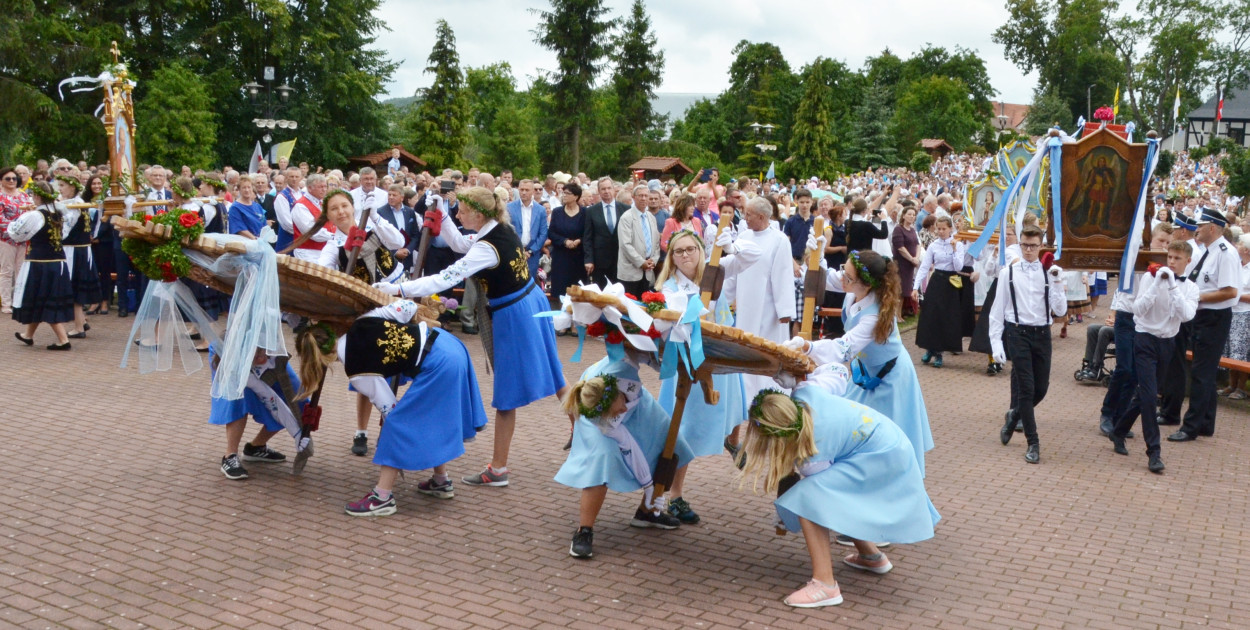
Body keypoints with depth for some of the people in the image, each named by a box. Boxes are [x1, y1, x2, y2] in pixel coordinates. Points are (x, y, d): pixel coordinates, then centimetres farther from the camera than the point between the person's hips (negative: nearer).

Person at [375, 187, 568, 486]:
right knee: (551, 373, 22)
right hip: (532, 303, 9)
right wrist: (441, 217, 4)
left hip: (511, 318, -9)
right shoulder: (504, 229, 2)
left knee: (507, 393, -1)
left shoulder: (487, 248, -25)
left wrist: (399, 289, -30)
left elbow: (446, 278, -30)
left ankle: (498, 469, 8)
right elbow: (460, 244, 15)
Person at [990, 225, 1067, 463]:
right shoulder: (1009, 273, -3)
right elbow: (997, 310, 0)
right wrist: (996, 342, -6)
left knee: (1041, 388, 9)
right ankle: (1033, 443, 9)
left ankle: (1014, 416, 39)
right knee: (1026, 388, -3)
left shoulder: (1049, 273, 3)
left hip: (1042, 334, 3)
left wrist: (1057, 284, -14)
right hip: (1018, 334, -3)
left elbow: (1060, 311, -4)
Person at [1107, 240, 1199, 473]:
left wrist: (1173, 286, -21)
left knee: (1144, 395, 12)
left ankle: (1118, 432, 33)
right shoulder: (1150, 278, -6)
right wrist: (1157, 284, -22)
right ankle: (1153, 452, -6)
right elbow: (1138, 309, -15)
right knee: (1149, 396, -11)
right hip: (1146, 340, -4)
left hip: (1167, 343, 4)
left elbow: (1187, 315, -15)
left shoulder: (1190, 288, 3)